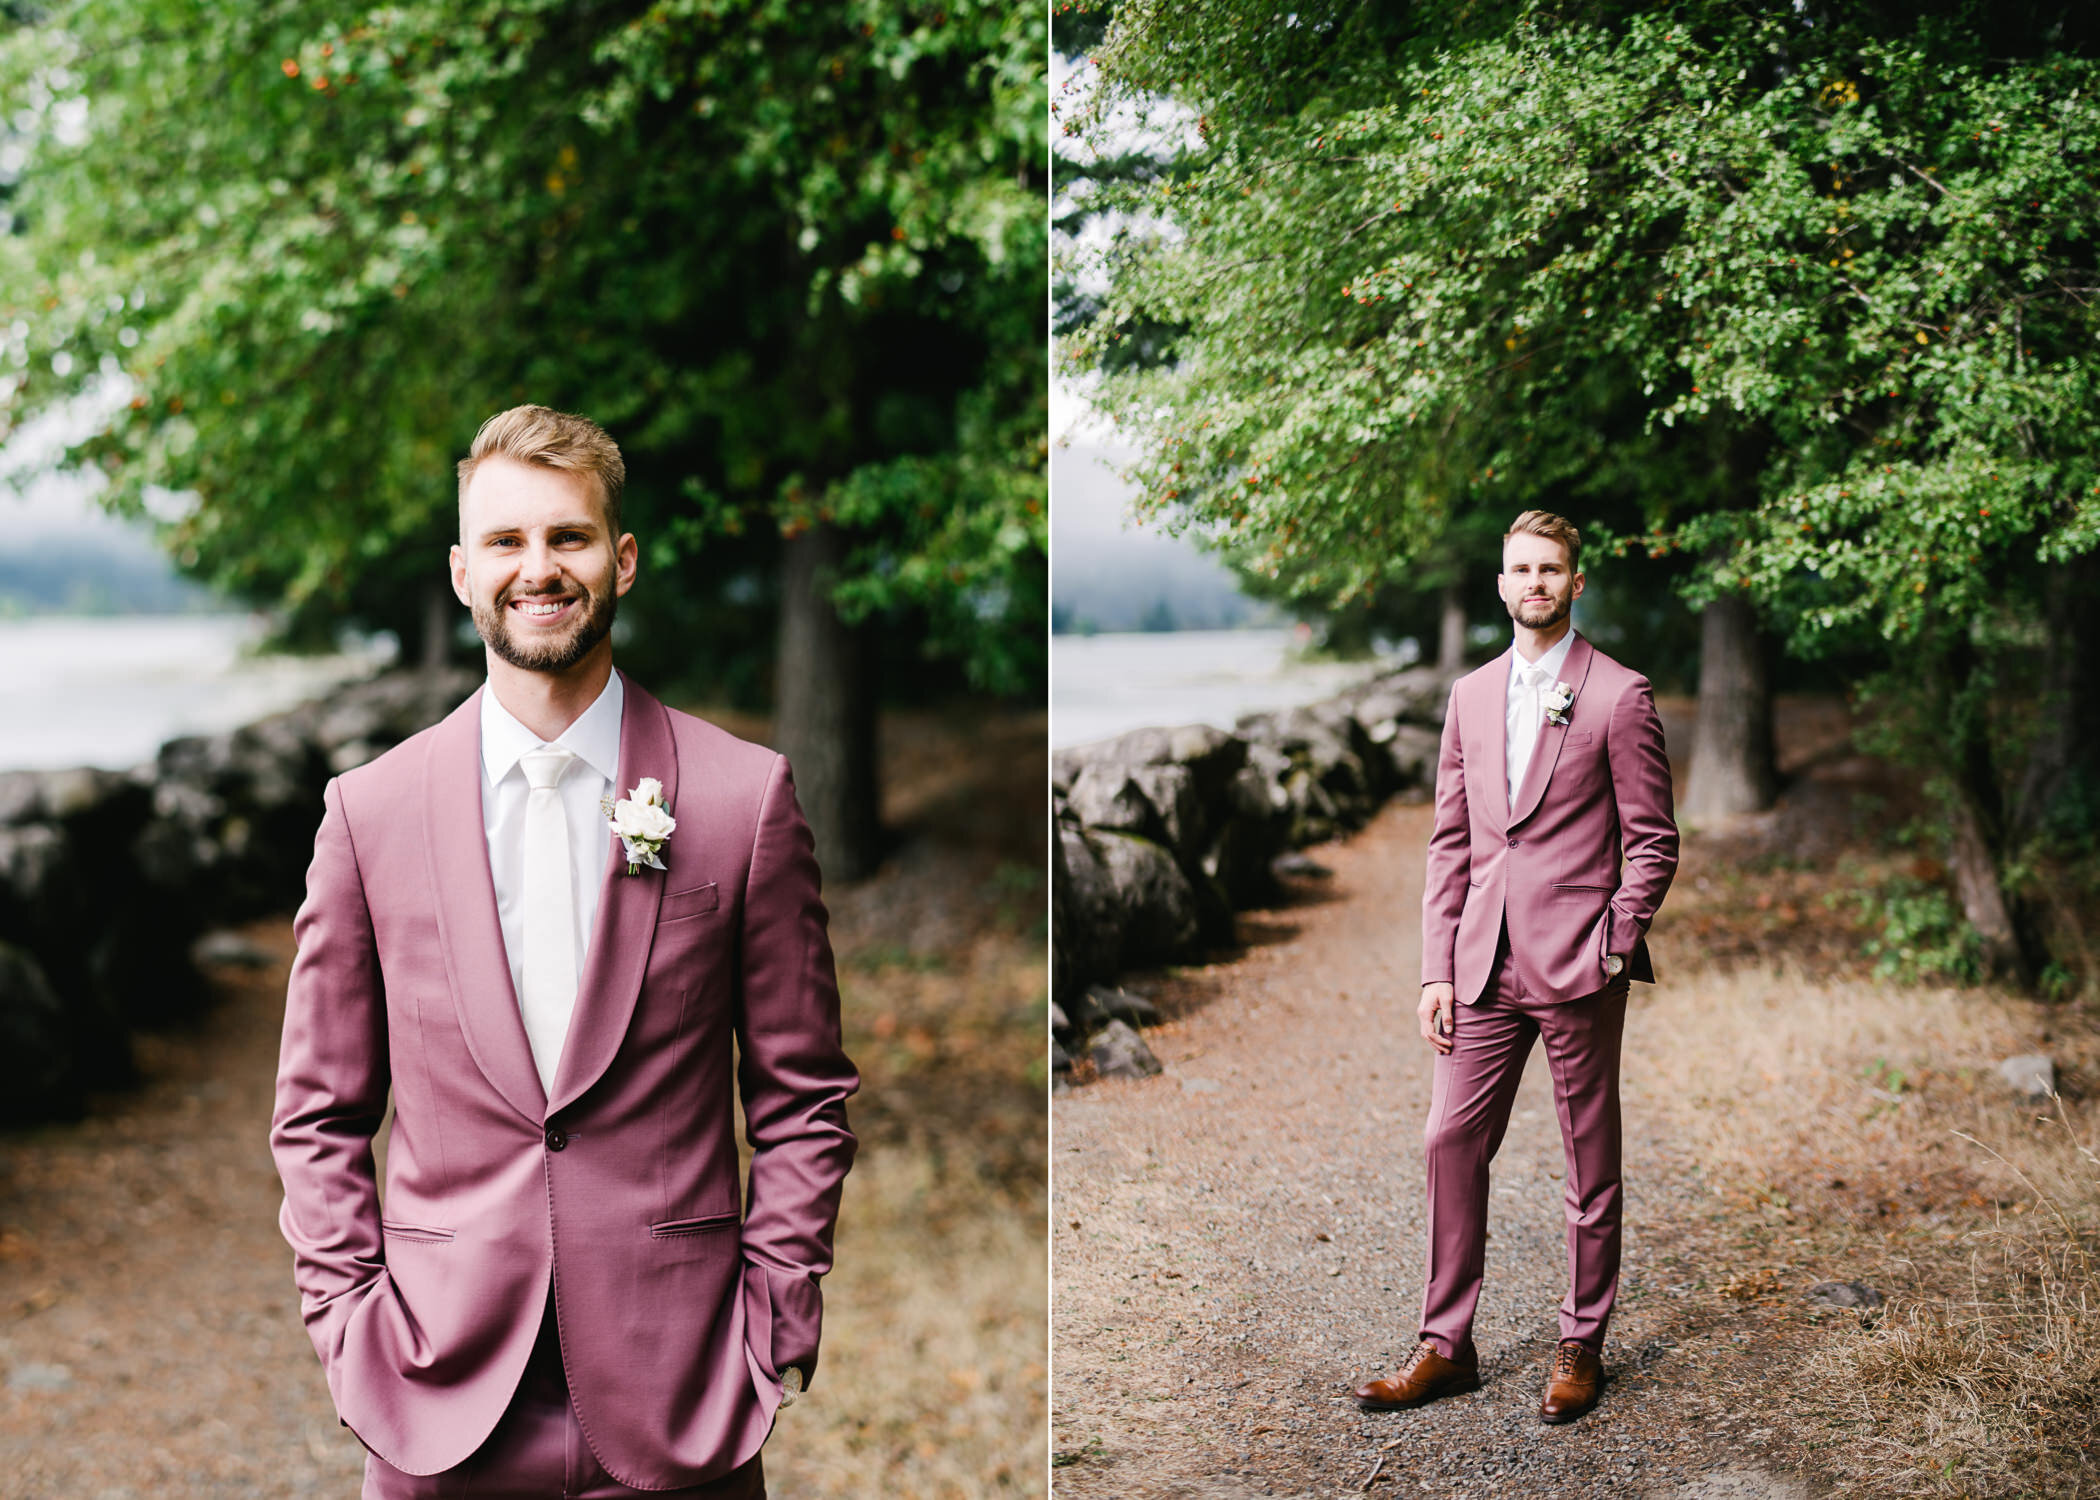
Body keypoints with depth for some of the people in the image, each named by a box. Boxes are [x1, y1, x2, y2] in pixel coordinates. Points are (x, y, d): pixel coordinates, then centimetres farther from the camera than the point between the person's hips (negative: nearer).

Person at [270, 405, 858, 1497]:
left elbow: (801, 1099, 1)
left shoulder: (746, 797, -3)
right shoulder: (367, 809, 2)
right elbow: (319, 1114, 8)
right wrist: (347, 1323, -1)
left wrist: (770, 1335, -3)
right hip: (439, 1398, 1)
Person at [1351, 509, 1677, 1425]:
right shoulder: (1470, 696, 12)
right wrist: (1437, 969, 6)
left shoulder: (1619, 696, -3)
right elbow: (1450, 842, 12)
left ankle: (1582, 1349, 20)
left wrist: (1610, 951, -10)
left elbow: (1653, 843, -2)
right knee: (1450, 1142, 4)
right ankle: (1446, 1346, 15)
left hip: (1577, 968, -4)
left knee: (1590, 1162, 6)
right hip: (1485, 966, 5)